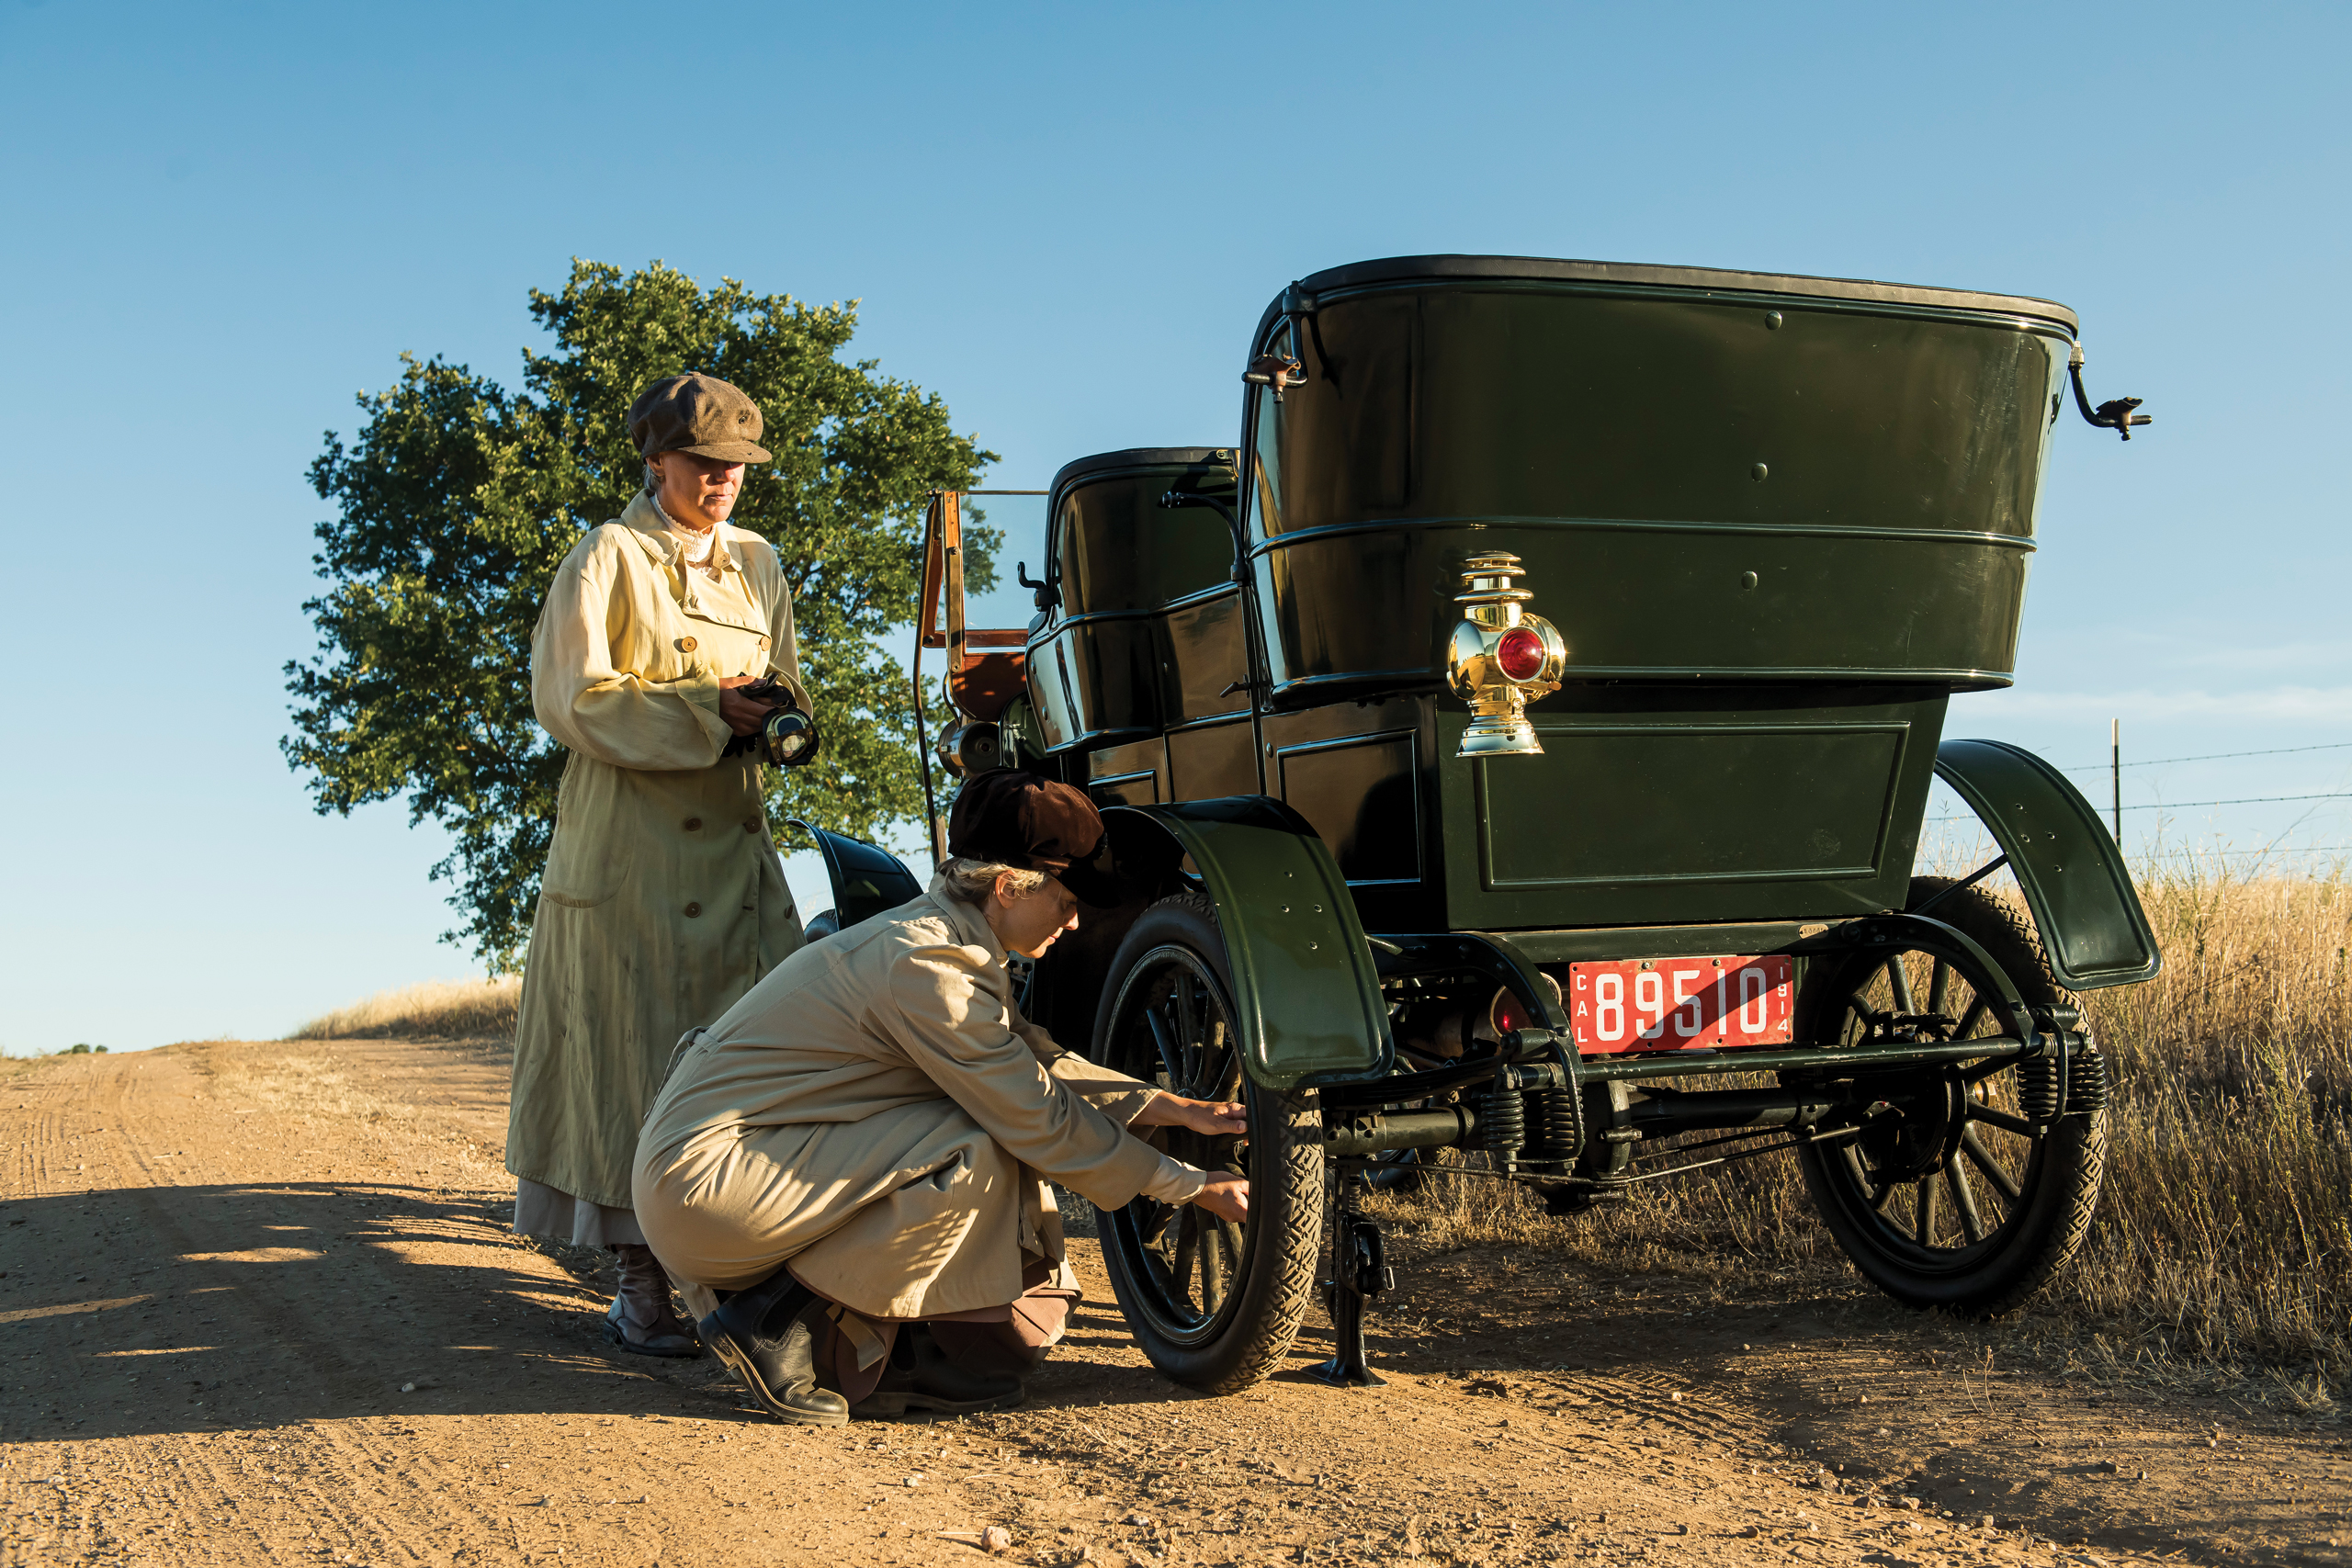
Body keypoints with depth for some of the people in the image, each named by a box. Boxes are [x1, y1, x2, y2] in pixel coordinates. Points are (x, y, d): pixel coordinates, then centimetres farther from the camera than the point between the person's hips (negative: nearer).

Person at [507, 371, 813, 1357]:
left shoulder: (758, 566, 18)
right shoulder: (610, 558, 0)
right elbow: (571, 697, -9)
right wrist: (706, 708, -17)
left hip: (734, 843, 6)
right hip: (630, 852, -5)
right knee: (639, 1056, -4)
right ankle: (643, 1289, 3)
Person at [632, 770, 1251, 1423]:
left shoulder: (934, 932, 10)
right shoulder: (927, 965, -21)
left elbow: (1045, 1066, 15)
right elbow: (1043, 1121, -18)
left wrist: (1176, 1109, 9)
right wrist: (1192, 1186, -10)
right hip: (699, 1183, -10)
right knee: (978, 1154, -21)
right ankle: (771, 1320, -10)